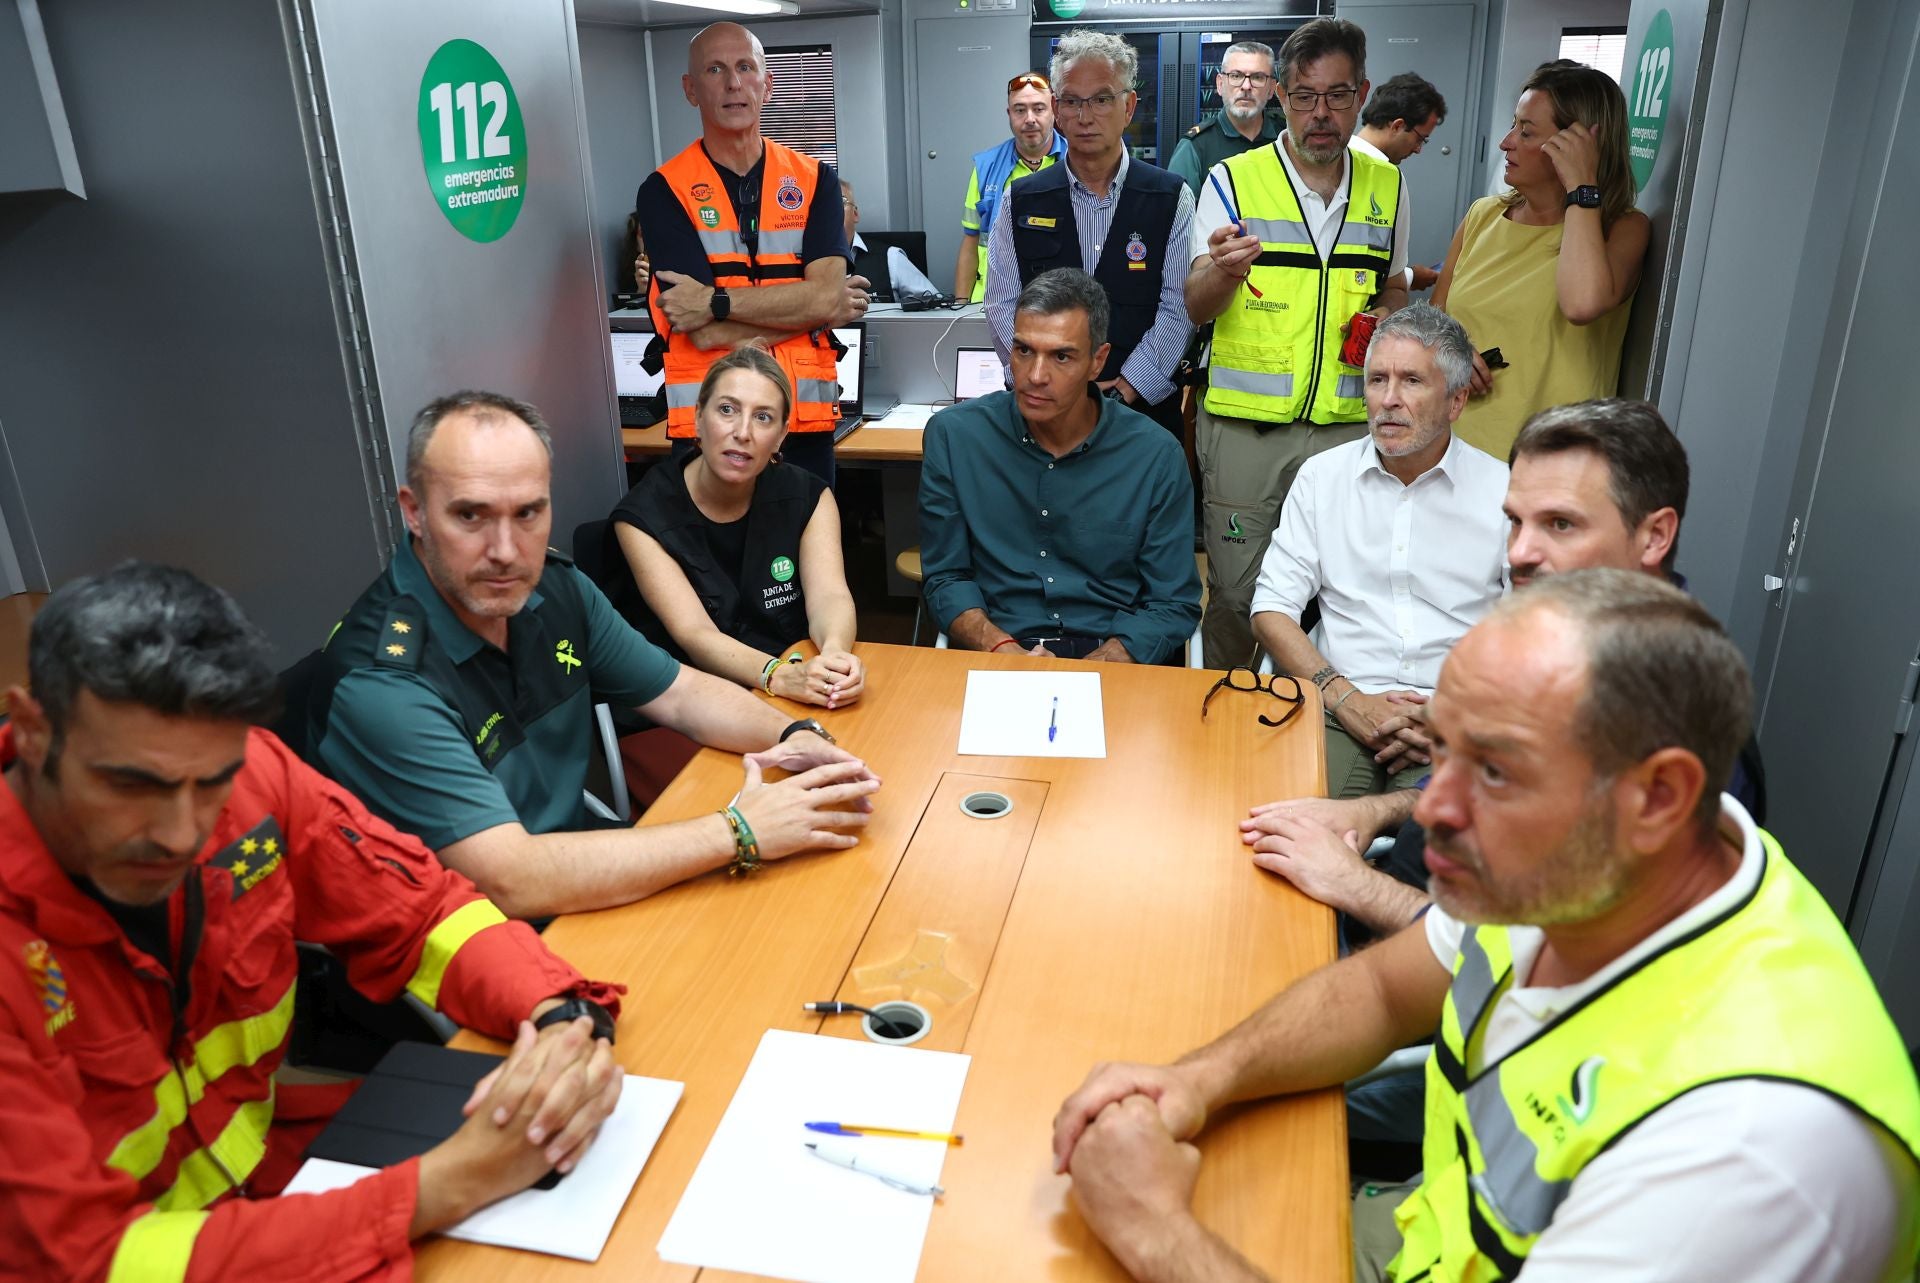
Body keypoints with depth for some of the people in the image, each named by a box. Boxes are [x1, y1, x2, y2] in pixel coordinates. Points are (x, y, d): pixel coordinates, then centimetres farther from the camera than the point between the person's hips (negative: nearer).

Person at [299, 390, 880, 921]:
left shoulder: (556, 590, -3)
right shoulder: (379, 681, -27)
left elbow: (681, 694, 7)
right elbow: (514, 882, -32)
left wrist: (796, 735, -13)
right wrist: (739, 831, -29)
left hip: (577, 890, 7)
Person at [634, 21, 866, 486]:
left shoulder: (814, 179, 5)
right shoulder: (663, 191, -2)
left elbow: (826, 297, -9)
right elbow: (705, 334, -13)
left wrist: (716, 301, -15)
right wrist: (809, 304, -8)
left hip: (806, 414, 2)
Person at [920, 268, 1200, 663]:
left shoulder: (1156, 456, -1)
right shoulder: (952, 435, 1)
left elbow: (1174, 606, 1)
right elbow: (945, 577, 4)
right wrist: (1008, 654, -14)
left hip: (1108, 660, 0)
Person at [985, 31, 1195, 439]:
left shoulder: (1172, 199, 0)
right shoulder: (1020, 202, 3)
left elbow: (1177, 309, -8)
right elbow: (1003, 308, -2)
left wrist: (1123, 393, -18)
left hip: (1146, 408, -1)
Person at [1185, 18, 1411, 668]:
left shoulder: (1386, 186, 9)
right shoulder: (1233, 180, -2)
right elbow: (1196, 308, -11)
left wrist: (1386, 317, -2)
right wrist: (1225, 272, -34)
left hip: (1348, 426, 3)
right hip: (1244, 426, -3)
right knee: (1236, 595, 4)